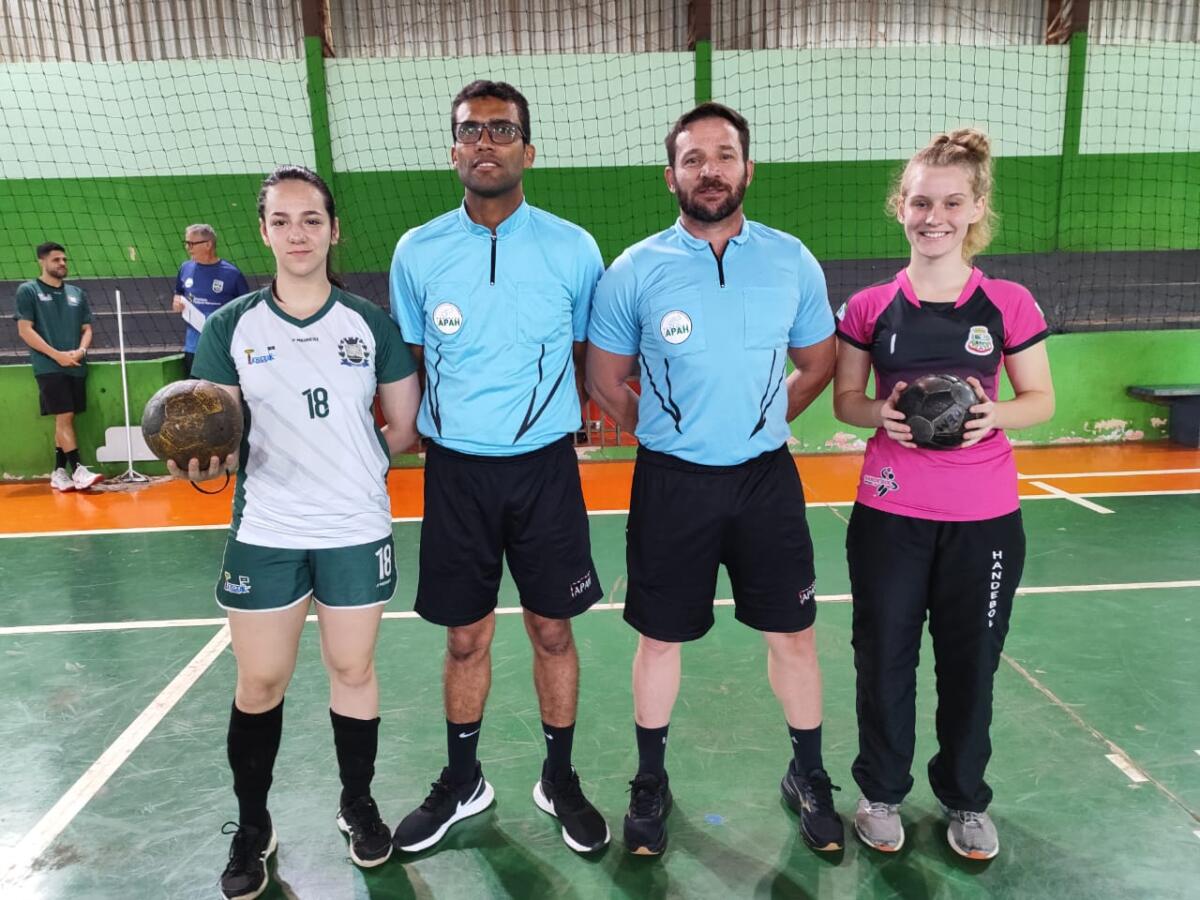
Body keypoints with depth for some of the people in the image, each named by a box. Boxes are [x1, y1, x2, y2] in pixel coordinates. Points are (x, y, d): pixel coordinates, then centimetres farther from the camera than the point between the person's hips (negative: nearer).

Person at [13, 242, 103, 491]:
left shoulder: (77, 293, 14)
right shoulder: (28, 291, 0)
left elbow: (87, 329, 15)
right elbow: (25, 330, -6)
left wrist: (80, 350, -7)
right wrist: (57, 355, -14)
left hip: (76, 367, 5)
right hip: (49, 367, -5)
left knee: (65, 419, 7)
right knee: (64, 417, -12)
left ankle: (59, 472, 12)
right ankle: (77, 470, -12)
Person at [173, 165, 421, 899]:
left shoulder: (372, 323, 0)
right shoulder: (230, 326, 0)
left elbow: (406, 428, 5)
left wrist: (351, 467, 1)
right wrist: (205, 462, -19)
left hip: (357, 530, 0)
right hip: (264, 532, 1)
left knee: (354, 670, 11)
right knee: (259, 683, 9)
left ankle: (359, 806, 32)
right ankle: (252, 827, 30)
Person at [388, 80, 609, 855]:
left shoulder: (573, 248, -3)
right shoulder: (417, 251, 0)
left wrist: (551, 418, 4)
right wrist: (449, 428, 6)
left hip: (545, 468, -1)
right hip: (456, 470, 1)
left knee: (552, 627, 9)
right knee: (466, 635, 12)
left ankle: (561, 781, 30)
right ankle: (461, 782, 34)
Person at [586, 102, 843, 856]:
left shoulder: (793, 261, -1)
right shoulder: (634, 271, -6)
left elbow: (818, 365, 12)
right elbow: (606, 382, 4)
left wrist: (759, 424, 9)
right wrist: (670, 434, 6)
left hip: (767, 478, 2)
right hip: (672, 483, -1)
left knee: (794, 631, 10)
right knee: (660, 637, 10)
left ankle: (809, 775, 33)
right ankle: (651, 781, 32)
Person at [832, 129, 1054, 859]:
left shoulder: (1010, 304, -3)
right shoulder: (869, 308, -2)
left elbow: (1043, 400, 3)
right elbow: (845, 399, 4)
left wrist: (995, 413, -18)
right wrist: (881, 412, -17)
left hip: (985, 518, 0)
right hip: (890, 515, 0)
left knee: (972, 663, 13)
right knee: (884, 660, 10)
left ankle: (966, 800, 36)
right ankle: (883, 792, 33)